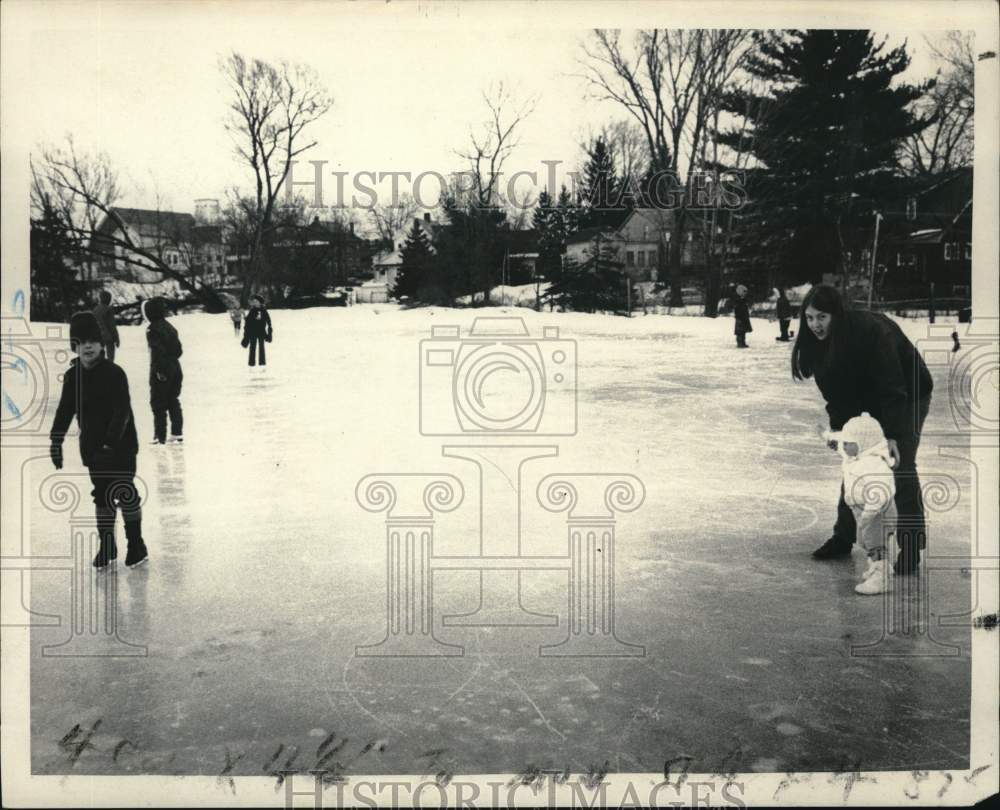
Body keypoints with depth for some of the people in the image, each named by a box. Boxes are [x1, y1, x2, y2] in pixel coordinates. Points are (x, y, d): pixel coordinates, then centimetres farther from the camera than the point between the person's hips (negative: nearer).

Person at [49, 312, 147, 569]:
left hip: (121, 445, -5)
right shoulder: (73, 376, 2)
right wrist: (56, 441, 3)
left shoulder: (114, 374, -15)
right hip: (93, 448, 5)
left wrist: (111, 442, -29)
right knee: (102, 496, 11)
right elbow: (65, 410, 9)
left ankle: (136, 545, 9)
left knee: (125, 493, -3)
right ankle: (106, 546, 22)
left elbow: (122, 412, -21)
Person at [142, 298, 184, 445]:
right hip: (175, 369, 7)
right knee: (173, 401, 15)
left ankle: (160, 436, 1)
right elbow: (179, 349, 12)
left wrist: (159, 369, -18)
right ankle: (177, 433, 17)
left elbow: (157, 351, -21)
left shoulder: (152, 329, -13)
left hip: (161, 373, -7)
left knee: (158, 404, 0)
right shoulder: (169, 327, 10)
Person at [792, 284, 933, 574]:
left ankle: (911, 547, -4)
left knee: (901, 467, -12)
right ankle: (844, 537, 18)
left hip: (908, 396, -7)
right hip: (868, 402, 7)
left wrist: (892, 435, -36)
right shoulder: (818, 341, -14)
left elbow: (892, 386, -34)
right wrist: (838, 426, -12)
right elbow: (832, 388, -5)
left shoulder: (871, 330, -34)